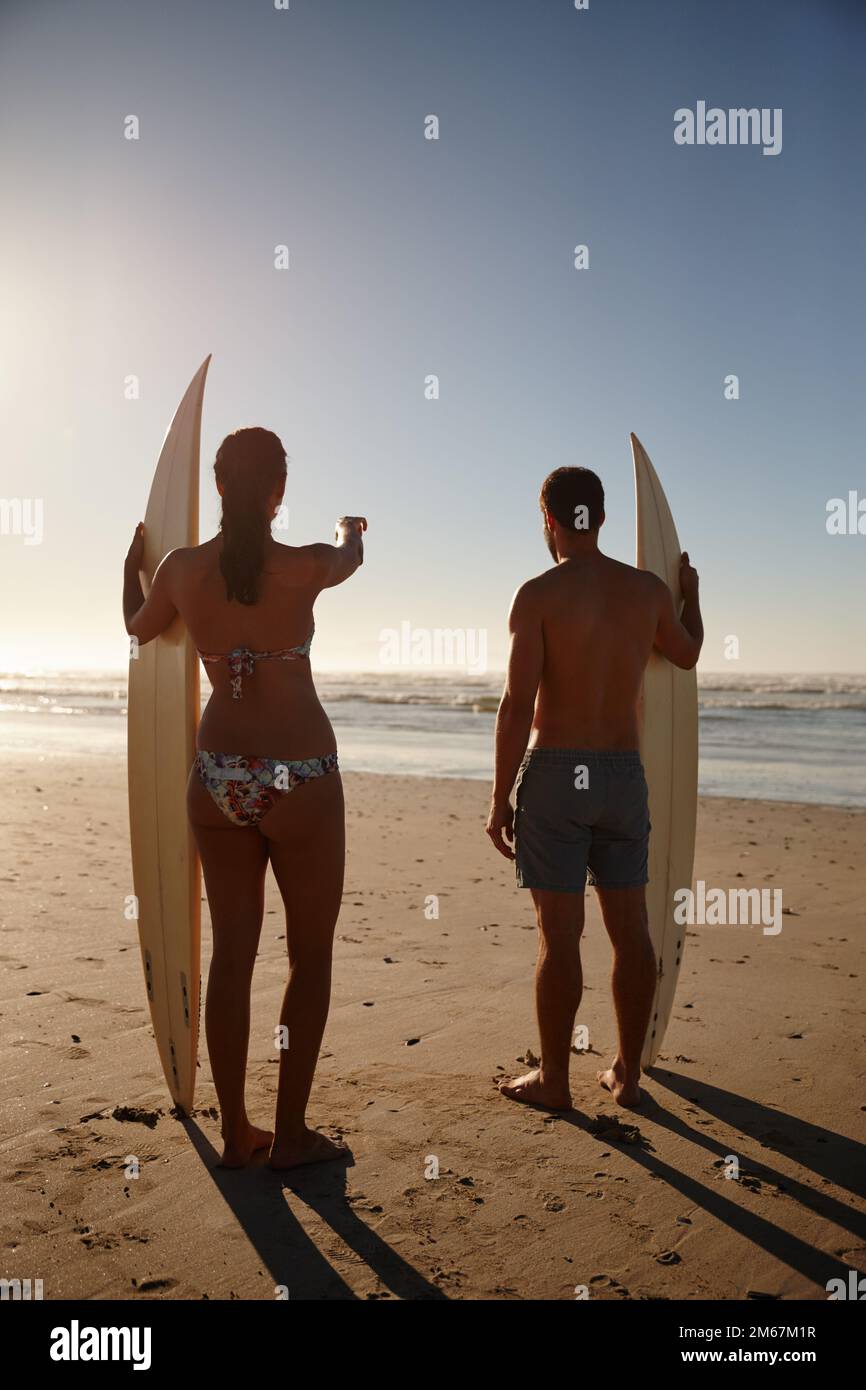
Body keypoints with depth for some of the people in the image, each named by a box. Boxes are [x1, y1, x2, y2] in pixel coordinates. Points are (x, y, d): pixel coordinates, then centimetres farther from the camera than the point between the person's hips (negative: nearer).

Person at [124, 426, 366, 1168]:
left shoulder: (182, 569, -2)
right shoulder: (305, 567, -11)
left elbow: (138, 628, 20)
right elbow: (352, 556, 14)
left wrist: (133, 560, 39)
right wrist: (350, 527, 38)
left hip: (217, 776, 4)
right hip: (299, 779, -4)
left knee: (232, 953, 13)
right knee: (311, 955, 11)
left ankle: (236, 1132, 22)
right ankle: (290, 1132, 17)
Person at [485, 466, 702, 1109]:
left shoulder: (539, 593, -9)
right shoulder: (649, 589, 5)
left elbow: (518, 706, -14)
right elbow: (688, 653, 25)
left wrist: (500, 799, -7)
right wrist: (691, 593, 44)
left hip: (555, 772, -4)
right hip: (624, 772, 5)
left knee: (560, 933, 2)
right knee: (630, 928, 11)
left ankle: (554, 1078, 15)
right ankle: (627, 1073, 24)